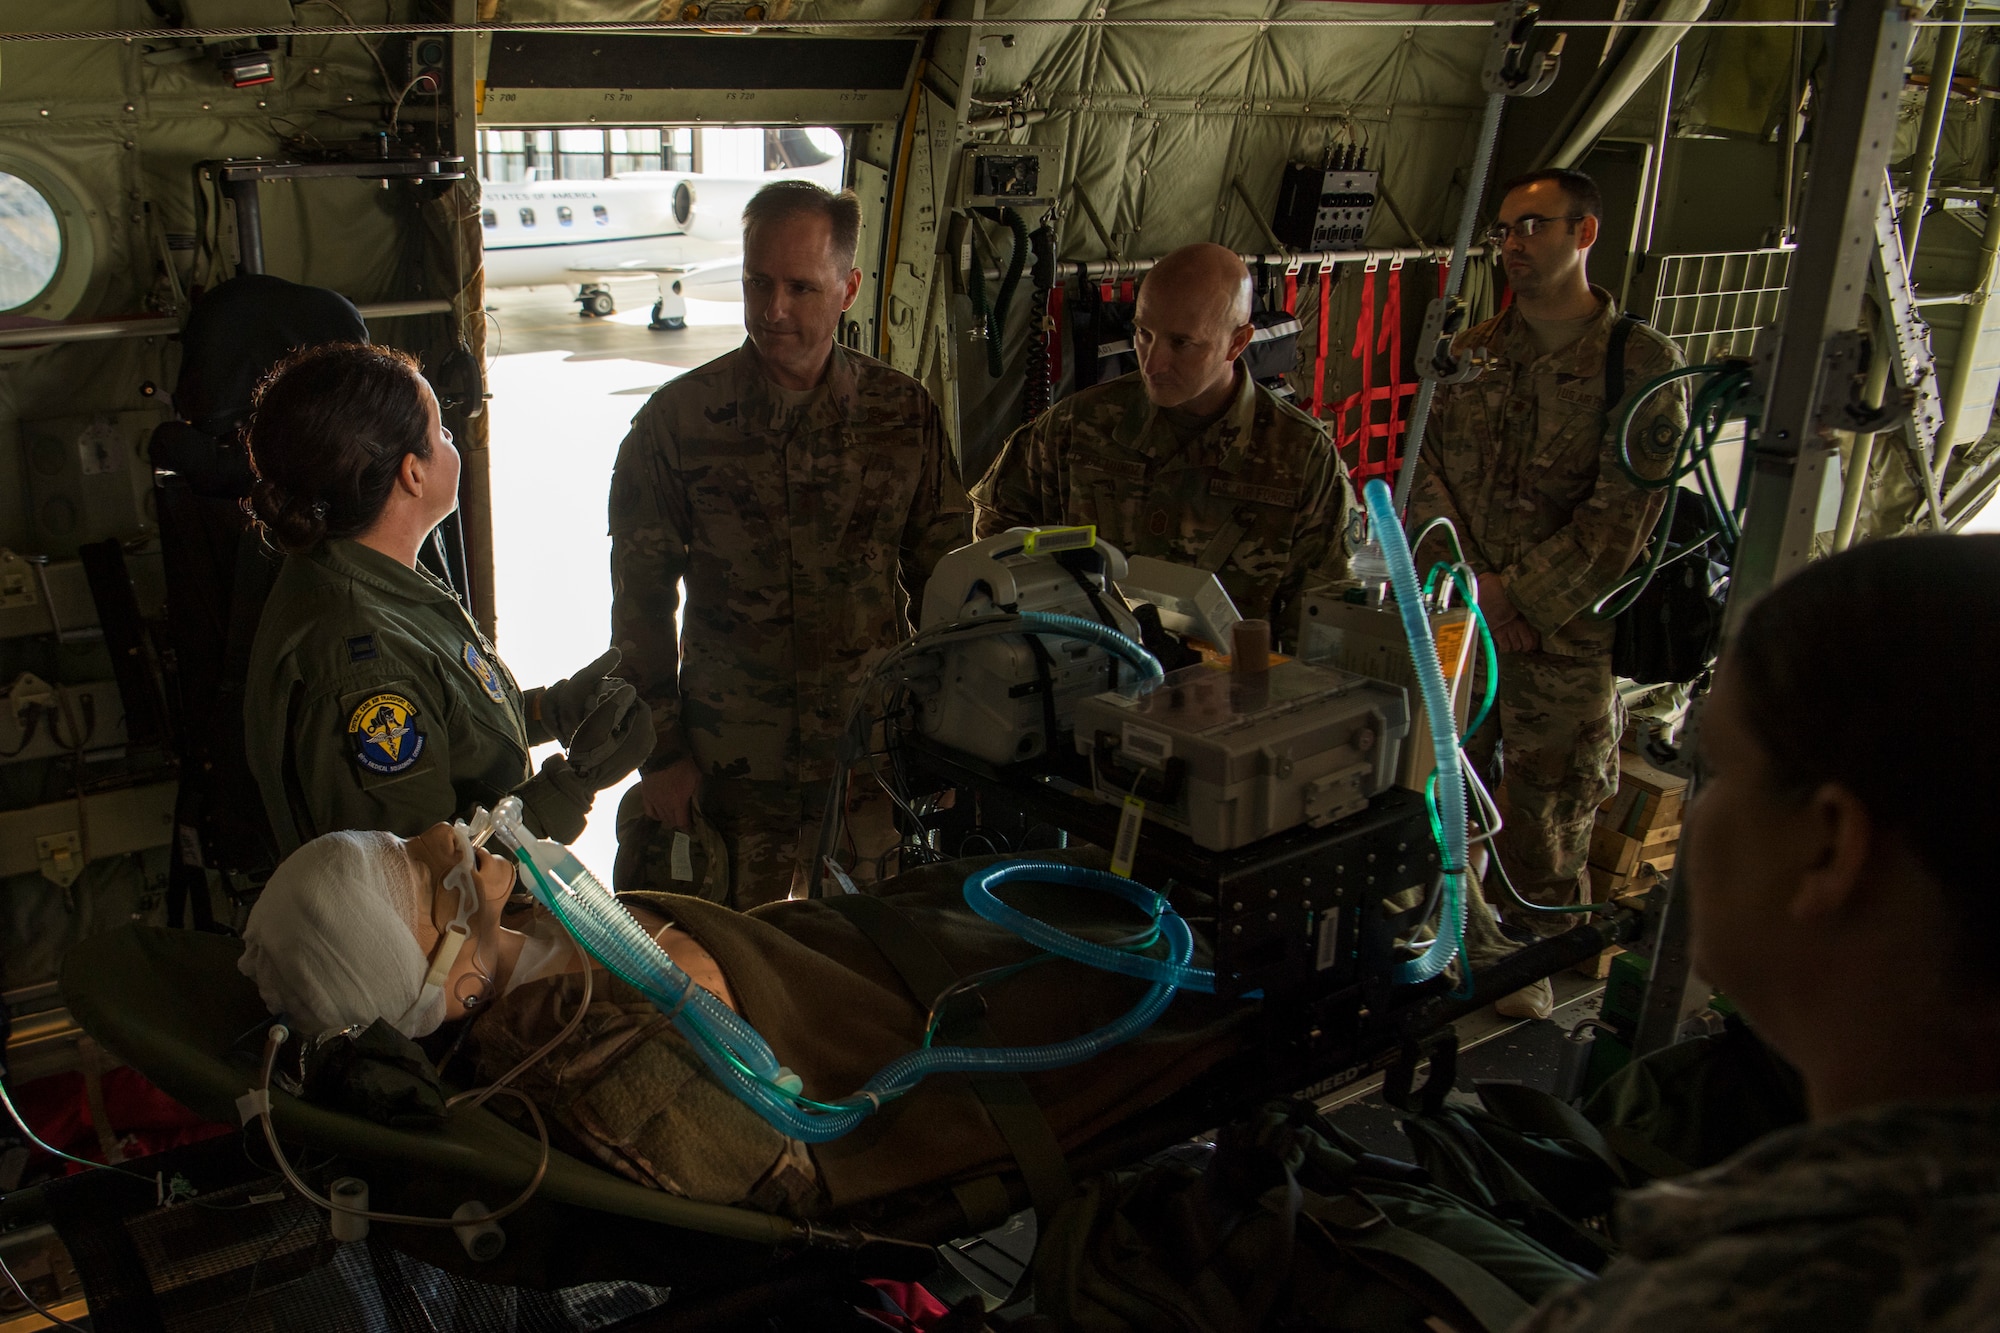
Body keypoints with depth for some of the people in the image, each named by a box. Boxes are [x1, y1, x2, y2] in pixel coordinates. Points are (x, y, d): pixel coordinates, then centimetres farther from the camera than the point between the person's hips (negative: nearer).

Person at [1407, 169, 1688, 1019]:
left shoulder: (1642, 364, -7)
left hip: (1566, 632, -4)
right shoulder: (1472, 352, 8)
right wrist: (1470, 580, -9)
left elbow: (1623, 513, -13)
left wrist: (1520, 600, -16)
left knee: (1547, 814, 6)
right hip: (1457, 623, 4)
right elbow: (1426, 470, 5)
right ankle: (1464, 941, 32)